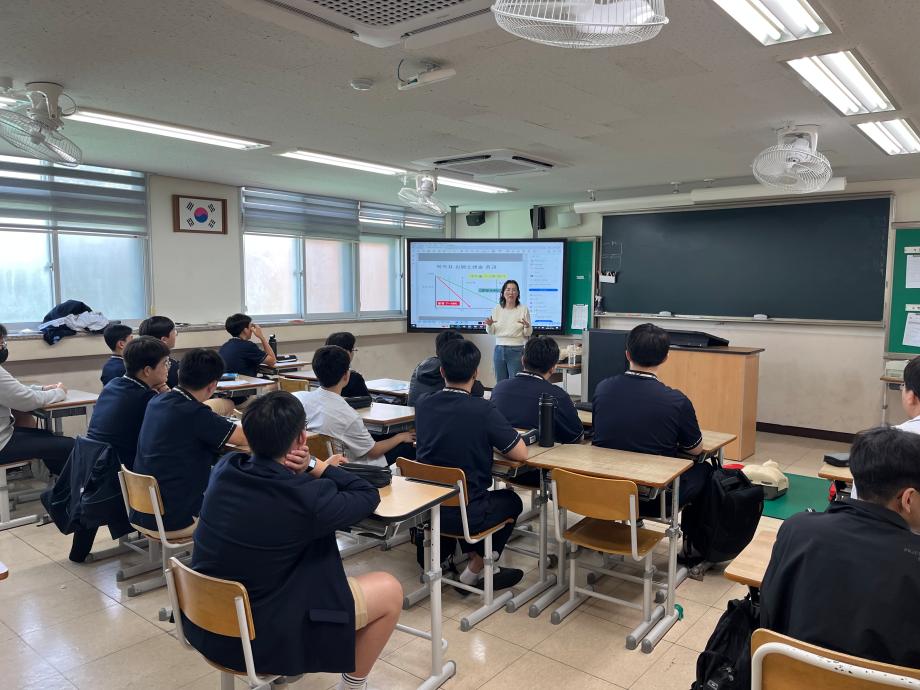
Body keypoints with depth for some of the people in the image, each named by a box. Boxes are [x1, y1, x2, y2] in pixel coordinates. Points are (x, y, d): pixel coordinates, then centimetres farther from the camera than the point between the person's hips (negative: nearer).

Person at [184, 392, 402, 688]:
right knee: (390, 590, 5)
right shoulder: (307, 498, -26)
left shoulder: (225, 468, -8)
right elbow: (369, 495, -8)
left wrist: (313, 470, -3)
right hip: (261, 637, -7)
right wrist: (315, 466, -7)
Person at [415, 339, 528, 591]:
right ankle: (475, 570, 26)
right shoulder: (482, 410, -20)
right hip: (465, 514, -5)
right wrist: (494, 440, 4)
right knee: (511, 500, 26)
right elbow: (521, 454, -13)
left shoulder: (423, 405, -3)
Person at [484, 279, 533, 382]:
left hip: (516, 350, -3)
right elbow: (491, 332, 10)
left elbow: (527, 334, 1)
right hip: (499, 349, 3)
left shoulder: (523, 309, -2)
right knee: (500, 382, 9)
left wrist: (527, 326, -20)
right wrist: (489, 325, -10)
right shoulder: (497, 309, 6)